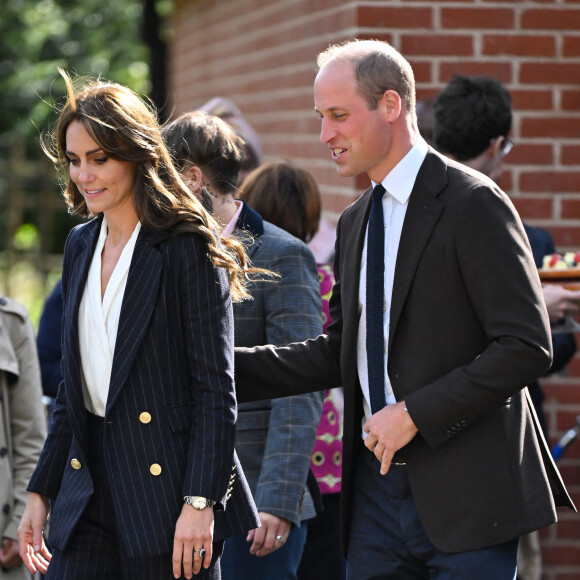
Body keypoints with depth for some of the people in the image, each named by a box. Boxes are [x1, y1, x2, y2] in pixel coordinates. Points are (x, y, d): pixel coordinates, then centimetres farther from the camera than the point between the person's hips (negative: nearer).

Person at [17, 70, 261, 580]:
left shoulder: (189, 249, -8)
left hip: (167, 487, -6)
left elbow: (216, 389, -11)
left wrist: (199, 500, -18)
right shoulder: (82, 246, 13)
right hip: (88, 490, 6)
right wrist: (42, 490, 15)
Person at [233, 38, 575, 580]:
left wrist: (416, 413, -17)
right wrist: (226, 366, 8)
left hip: (463, 490, -7)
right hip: (375, 483, 7)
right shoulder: (354, 221, 16)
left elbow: (527, 346, -16)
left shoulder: (472, 204, -10)